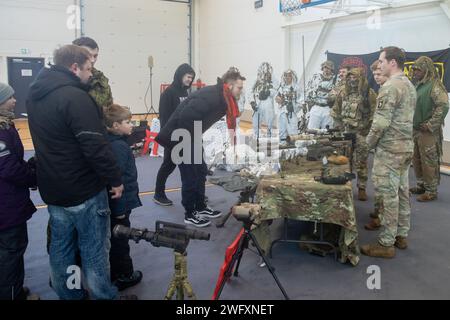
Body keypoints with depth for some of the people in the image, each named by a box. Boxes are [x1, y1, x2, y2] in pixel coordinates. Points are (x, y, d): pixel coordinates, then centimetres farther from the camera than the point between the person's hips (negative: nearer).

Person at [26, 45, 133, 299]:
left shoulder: (36, 95, 7)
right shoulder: (75, 97, -22)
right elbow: (96, 146, -24)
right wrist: (115, 179, -15)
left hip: (52, 188, 8)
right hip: (85, 190, -8)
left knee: (60, 246, 17)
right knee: (94, 249, 5)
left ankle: (68, 294, 30)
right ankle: (103, 295, 18)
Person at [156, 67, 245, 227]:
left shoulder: (223, 98, 3)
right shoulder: (210, 96, -27)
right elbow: (185, 117, -32)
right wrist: (188, 141, -22)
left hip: (192, 137, 10)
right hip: (180, 137, -9)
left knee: (201, 171, 14)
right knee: (190, 175, -2)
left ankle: (201, 208, 28)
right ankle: (190, 214, 11)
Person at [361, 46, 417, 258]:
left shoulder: (390, 87, -16)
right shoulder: (410, 85, 14)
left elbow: (381, 122, -21)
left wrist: (370, 142, -6)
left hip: (389, 149, -9)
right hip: (407, 146, 9)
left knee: (388, 195, -4)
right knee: (402, 192, 15)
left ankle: (386, 244, 4)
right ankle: (401, 235, 25)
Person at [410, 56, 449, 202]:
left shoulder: (434, 85, -12)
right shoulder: (418, 85, 13)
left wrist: (431, 125, -20)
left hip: (428, 132, -9)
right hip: (415, 130, 9)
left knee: (429, 162, -3)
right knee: (416, 160, 16)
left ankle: (431, 191, 6)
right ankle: (421, 186, 29)